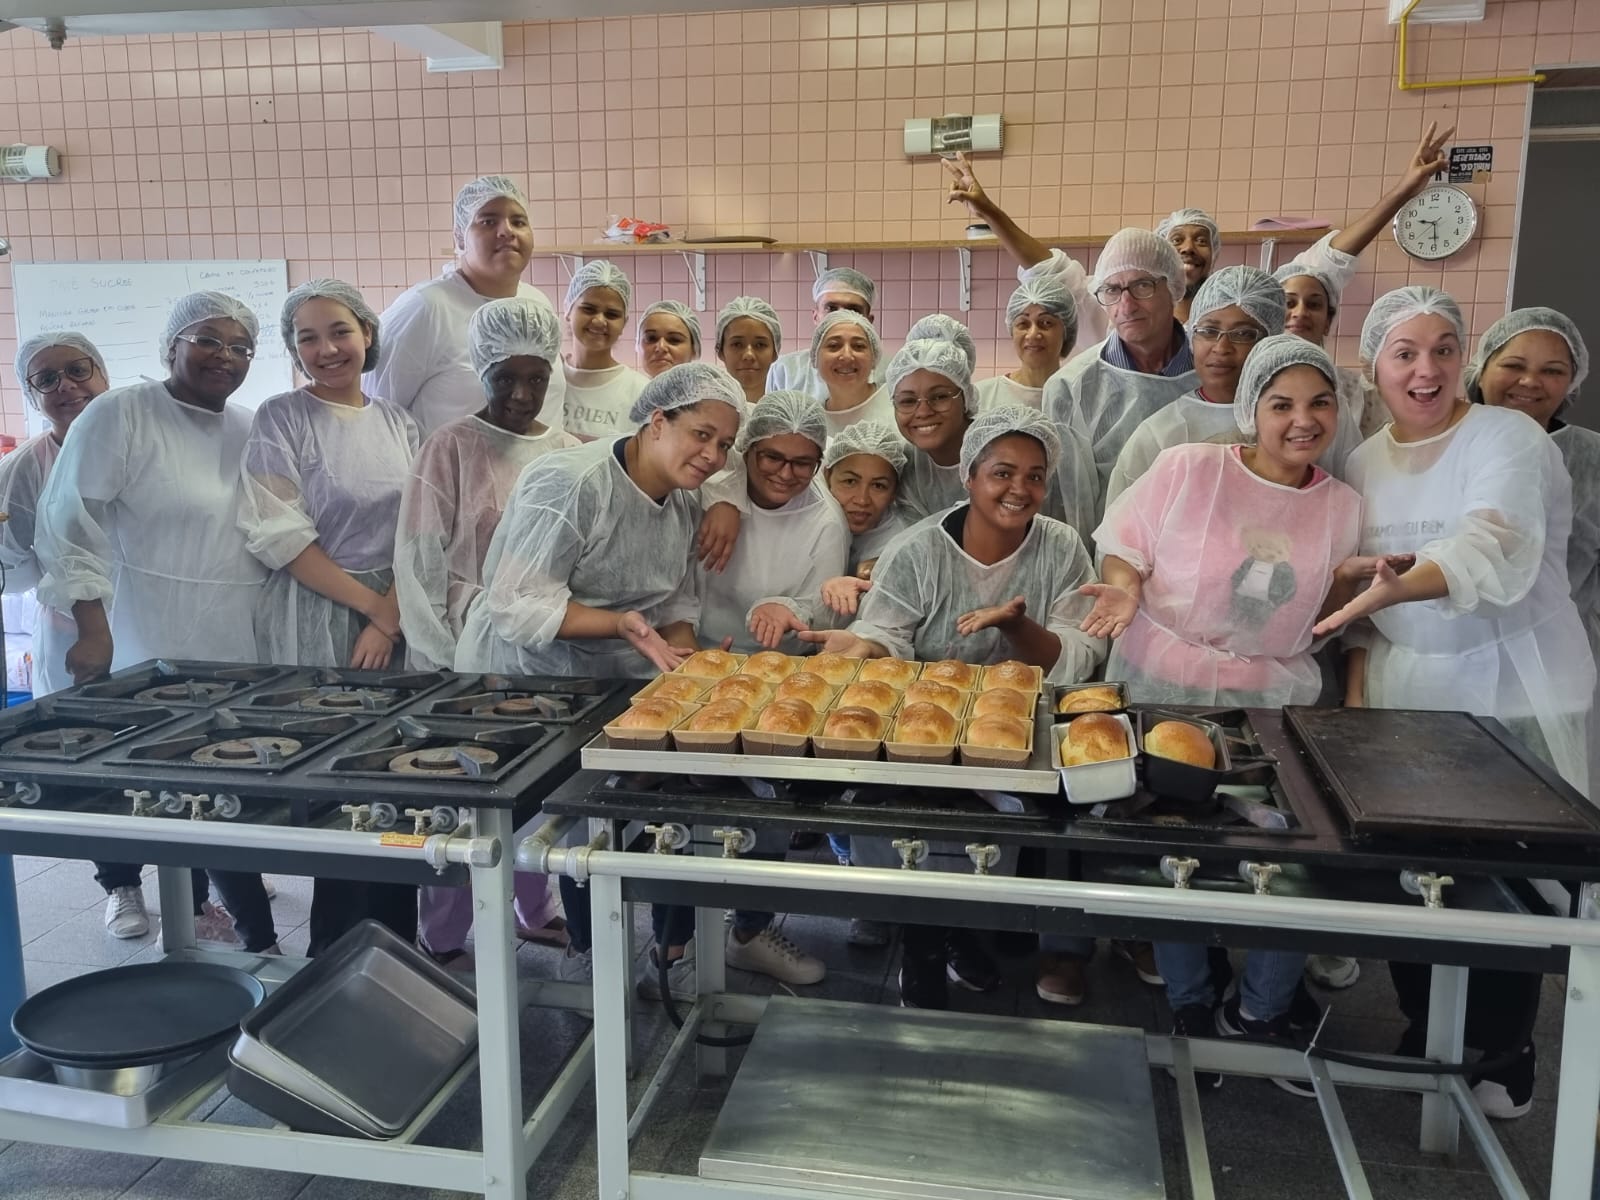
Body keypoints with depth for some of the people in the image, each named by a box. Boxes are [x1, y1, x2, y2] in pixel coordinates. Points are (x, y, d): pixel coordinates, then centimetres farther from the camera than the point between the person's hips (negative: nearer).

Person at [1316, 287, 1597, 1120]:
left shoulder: (1507, 439, -10)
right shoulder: (1365, 463, 8)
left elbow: (1496, 548, -30)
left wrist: (1397, 586, -46)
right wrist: (1356, 687, 7)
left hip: (1509, 700, -5)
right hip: (1405, 698, 5)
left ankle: (1504, 1059, 23)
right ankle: (1426, 1037, 29)